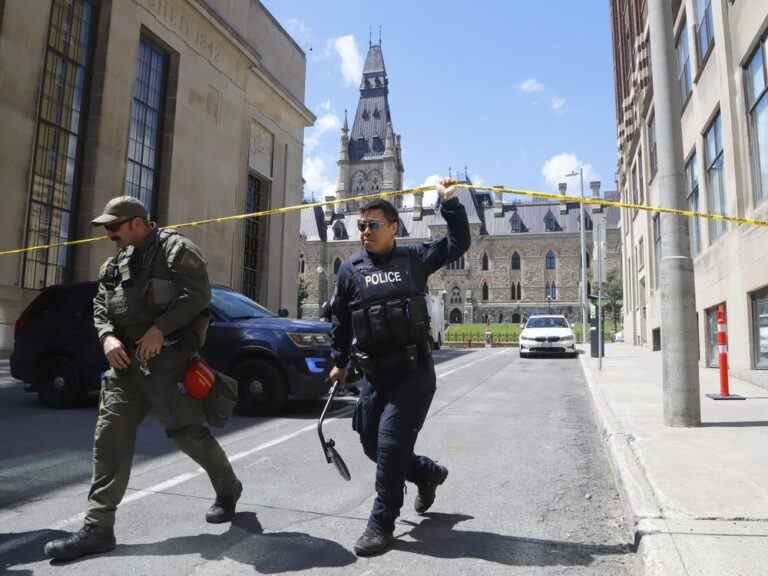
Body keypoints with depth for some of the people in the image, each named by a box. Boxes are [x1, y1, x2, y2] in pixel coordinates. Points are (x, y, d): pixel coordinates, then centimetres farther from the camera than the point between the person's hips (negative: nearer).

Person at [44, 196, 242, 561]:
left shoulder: (176, 249, -4)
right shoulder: (116, 262, 19)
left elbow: (198, 295, -15)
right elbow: (100, 306, 20)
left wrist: (159, 328, -21)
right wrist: (108, 336, 0)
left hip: (166, 359, -7)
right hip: (126, 360, 7)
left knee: (187, 432, -2)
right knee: (110, 439, 2)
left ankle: (228, 488, 23)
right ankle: (98, 528, 10)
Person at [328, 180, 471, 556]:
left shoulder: (415, 259, 2)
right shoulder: (350, 269, 5)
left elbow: (458, 243, 9)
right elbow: (340, 320, 12)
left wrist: (449, 202, 3)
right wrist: (339, 362, 16)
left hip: (414, 374, -3)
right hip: (374, 376, 4)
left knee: (391, 444, -6)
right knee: (372, 445, 11)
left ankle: (381, 524, 14)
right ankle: (429, 473, 38)